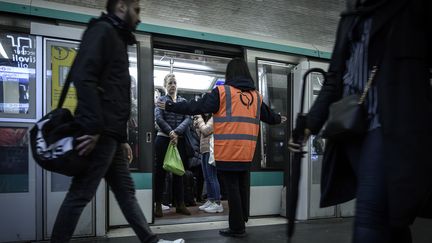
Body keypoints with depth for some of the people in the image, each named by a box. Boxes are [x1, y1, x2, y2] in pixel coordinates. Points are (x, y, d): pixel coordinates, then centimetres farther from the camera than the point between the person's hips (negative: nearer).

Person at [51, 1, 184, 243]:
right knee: (81, 195, -3)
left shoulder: (117, 39, 25)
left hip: (110, 134, 10)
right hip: (99, 133, -10)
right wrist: (93, 128, -25)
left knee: (126, 191, 13)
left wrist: (121, 138, 22)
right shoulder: (102, 30, -5)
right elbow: (83, 76, -21)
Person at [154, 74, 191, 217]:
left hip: (180, 140, 3)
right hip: (163, 139, -2)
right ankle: (158, 204, 5)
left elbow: (188, 119, -2)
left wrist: (176, 132, -16)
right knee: (161, 171, 1)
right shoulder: (160, 100, 5)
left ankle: (180, 204, 12)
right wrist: (170, 133, -19)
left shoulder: (183, 101, 11)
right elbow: (159, 118, -9)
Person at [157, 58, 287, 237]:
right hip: (247, 152, 6)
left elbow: (196, 107, -9)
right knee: (242, 187, 19)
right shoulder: (256, 96, 12)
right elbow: (268, 115, 28)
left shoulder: (222, 92, -5)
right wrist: (278, 119, 50)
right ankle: (242, 219, 31)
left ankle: (237, 227, 9)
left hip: (228, 151, -5)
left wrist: (170, 106, 0)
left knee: (232, 188, 2)